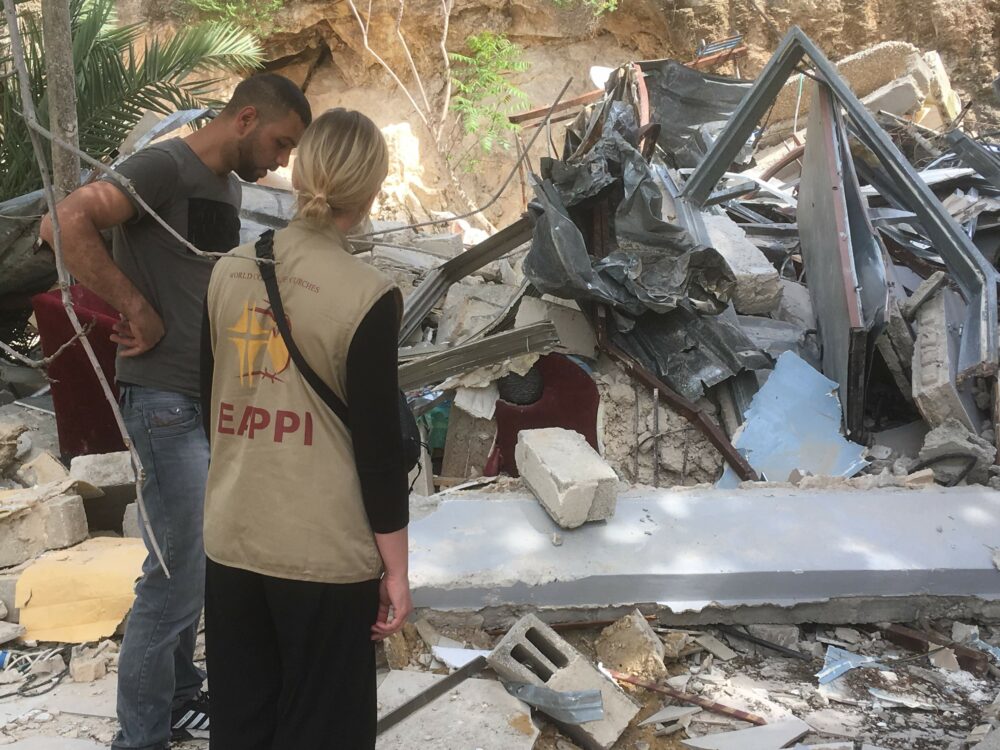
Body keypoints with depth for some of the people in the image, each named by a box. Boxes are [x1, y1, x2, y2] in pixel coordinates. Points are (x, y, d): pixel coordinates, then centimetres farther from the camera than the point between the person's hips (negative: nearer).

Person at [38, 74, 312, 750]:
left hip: (215, 400, 9)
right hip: (167, 402, -9)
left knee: (197, 564, 17)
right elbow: (65, 223, -25)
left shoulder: (229, 187, 14)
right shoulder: (164, 168, -13)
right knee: (179, 574, -4)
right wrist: (135, 309, -20)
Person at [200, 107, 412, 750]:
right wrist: (396, 568, -3)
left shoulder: (230, 272, 1)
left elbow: (211, 404, 11)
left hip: (232, 540, 5)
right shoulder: (368, 296, -14)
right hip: (325, 554, -5)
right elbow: (379, 445, -12)